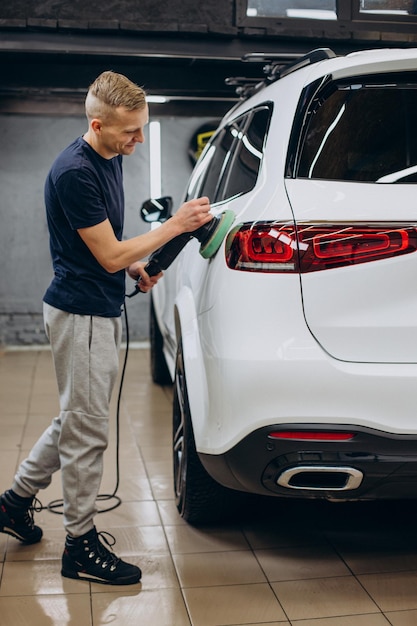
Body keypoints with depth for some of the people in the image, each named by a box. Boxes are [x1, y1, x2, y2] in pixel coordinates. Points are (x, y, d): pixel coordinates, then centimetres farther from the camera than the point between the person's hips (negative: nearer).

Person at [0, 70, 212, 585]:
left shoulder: (111, 159, 8)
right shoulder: (73, 172, -22)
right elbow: (109, 256, -20)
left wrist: (134, 264, 4)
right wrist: (176, 225, -16)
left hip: (100, 310, 10)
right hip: (80, 314, -9)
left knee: (79, 421, 19)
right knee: (86, 431, 1)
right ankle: (81, 545, 16)